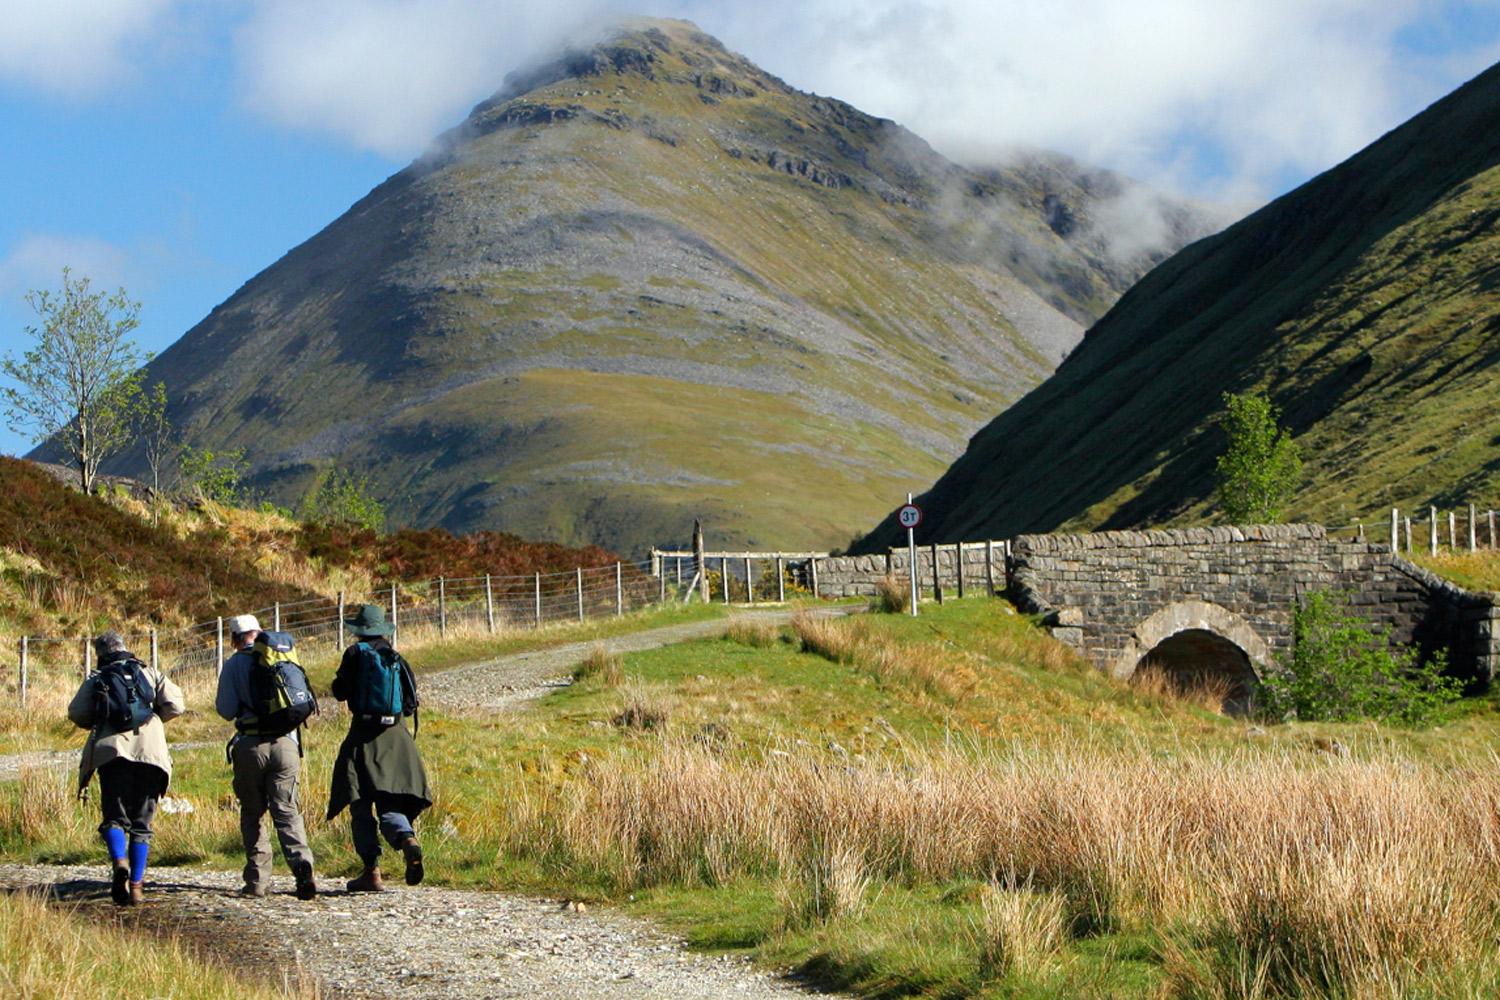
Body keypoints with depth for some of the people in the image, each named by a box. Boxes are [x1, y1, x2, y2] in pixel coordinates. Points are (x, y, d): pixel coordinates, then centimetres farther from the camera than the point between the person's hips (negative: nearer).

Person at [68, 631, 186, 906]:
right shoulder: (150, 673, 17)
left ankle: (119, 863, -24)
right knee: (141, 823, 8)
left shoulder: (96, 679, 14)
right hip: (150, 751, 1)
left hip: (112, 750, -1)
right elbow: (175, 705, 6)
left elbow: (77, 713, 2)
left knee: (114, 817, 4)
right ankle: (136, 885, 1)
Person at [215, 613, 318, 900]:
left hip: (251, 744, -1)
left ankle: (257, 881, 7)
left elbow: (226, 711, -3)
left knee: (252, 814, 11)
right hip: (286, 742, 2)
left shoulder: (233, 664, 1)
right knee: (287, 811, 2)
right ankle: (302, 864, -22)